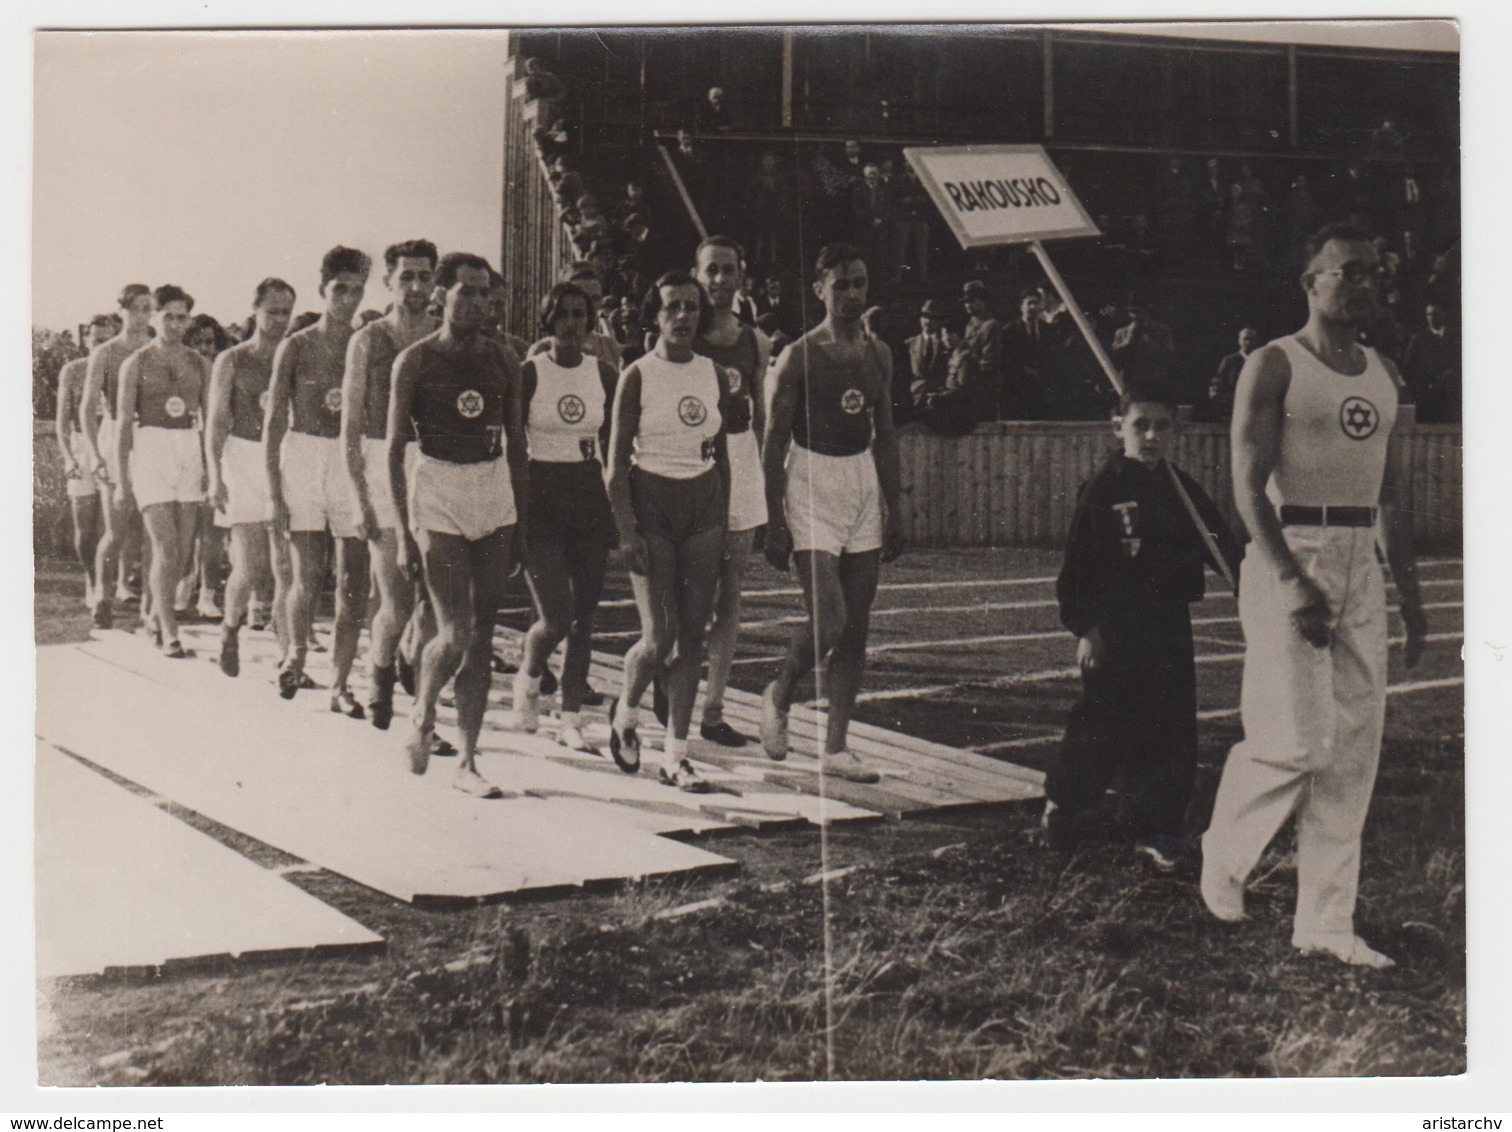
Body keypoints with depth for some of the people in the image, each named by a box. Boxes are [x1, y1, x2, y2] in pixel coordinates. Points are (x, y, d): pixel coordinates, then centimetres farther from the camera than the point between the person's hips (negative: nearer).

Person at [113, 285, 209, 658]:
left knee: (183, 549, 5)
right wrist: (122, 478, -3)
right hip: (150, 453, -4)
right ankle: (169, 633, -7)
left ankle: (156, 615, 27)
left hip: (190, 454, 4)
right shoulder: (136, 364, 2)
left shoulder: (199, 365, 10)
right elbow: (124, 423, 1)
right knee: (165, 547, -12)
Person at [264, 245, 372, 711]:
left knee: (354, 581, -1)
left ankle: (339, 684, 10)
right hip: (303, 460, -2)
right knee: (307, 578, -5)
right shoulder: (296, 346, 1)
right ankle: (297, 650, 26)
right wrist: (273, 492, -5)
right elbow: (274, 422, 1)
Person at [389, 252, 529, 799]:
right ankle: (421, 716, 21)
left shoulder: (503, 361, 9)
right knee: (455, 634, -10)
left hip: (494, 496, 4)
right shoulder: (415, 360, -2)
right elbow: (395, 449, -3)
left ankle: (467, 763, 10)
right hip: (437, 495, -4)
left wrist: (522, 523, 10)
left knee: (482, 636, 2)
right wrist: (404, 532, -9)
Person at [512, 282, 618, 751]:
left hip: (590, 499, 4)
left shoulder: (604, 374, 6)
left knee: (584, 616, 5)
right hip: (541, 497, -4)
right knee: (556, 618, -11)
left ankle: (571, 719, 15)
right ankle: (528, 678, 21)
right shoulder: (529, 373, -4)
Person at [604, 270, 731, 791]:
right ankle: (625, 712, 21)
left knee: (692, 636, 1)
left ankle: (675, 753, 8)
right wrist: (627, 529, -13)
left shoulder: (714, 375, 8)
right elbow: (616, 462, -6)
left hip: (704, 506, 4)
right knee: (658, 638, -9)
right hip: (651, 503, -4)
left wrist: (723, 520, 11)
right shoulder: (637, 376, -4)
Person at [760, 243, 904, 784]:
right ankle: (778, 696, 16)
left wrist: (893, 514, 12)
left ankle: (835, 747, 12)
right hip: (812, 486, -6)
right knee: (829, 622, -14)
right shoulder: (799, 357, -7)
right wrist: (775, 524, -12)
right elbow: (775, 444, -8)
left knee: (857, 628, 4)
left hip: (864, 486, 6)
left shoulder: (879, 356, 9)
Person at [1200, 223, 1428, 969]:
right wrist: (1290, 581, -22)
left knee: (1354, 750, 4)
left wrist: (1410, 591, 13)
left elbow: (1388, 491, 19)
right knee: (1297, 739, -12)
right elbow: (1248, 486, -12)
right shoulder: (1274, 366, -5)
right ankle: (1223, 856, 16)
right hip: (1289, 557, -6)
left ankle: (1326, 922, 11)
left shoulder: (1383, 375, 15)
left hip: (1361, 565, 7)